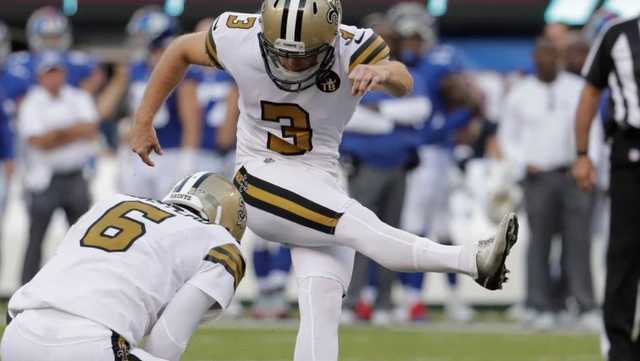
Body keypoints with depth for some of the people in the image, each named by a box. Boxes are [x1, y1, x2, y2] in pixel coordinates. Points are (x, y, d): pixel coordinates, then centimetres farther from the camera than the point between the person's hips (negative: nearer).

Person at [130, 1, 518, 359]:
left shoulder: (353, 48, -18)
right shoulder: (239, 39, -15)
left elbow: (404, 82, -36)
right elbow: (181, 50, 4)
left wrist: (383, 71, -60)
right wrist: (144, 121, 8)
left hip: (321, 184, 2)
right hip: (260, 182, -2)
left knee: (323, 300, -15)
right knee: (357, 226, -28)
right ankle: (470, 259, -36)